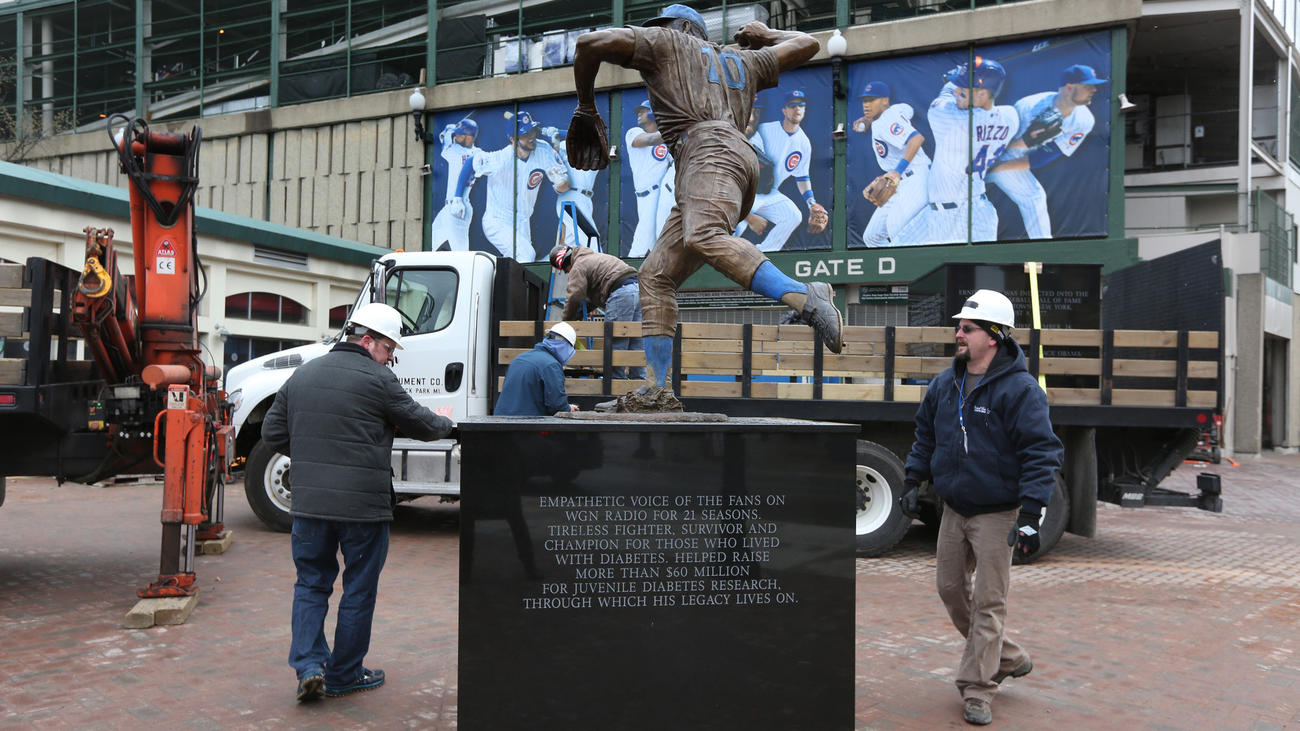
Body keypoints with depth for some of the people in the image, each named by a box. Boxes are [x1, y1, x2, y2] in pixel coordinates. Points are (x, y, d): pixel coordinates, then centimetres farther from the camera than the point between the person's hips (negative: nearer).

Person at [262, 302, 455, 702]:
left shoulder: (303, 374, 9)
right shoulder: (376, 380, -11)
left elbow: (273, 432, 13)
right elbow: (420, 424, -2)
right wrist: (446, 423, 19)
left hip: (309, 501, 5)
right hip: (364, 504, -5)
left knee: (311, 583, 16)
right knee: (359, 590, 9)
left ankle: (308, 665, 3)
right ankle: (344, 673, 19)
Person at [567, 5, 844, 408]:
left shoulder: (667, 43, 21)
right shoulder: (743, 61, 37)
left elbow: (591, 42, 11)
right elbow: (807, 43, 45)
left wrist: (586, 107, 23)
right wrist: (765, 36, 61)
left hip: (711, 149, -8)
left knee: (704, 237, -36)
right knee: (655, 276, 5)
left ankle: (805, 298, -53)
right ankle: (655, 389, -3)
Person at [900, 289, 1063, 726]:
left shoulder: (1019, 389, -15)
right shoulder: (945, 385, 6)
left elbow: (1040, 452, -17)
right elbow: (925, 436, 19)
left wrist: (1030, 515, -21)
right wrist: (913, 481, 11)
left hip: (996, 513, -7)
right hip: (954, 509, 7)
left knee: (988, 601, -1)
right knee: (950, 588, 12)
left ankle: (976, 690, 9)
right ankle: (1009, 659, 31)